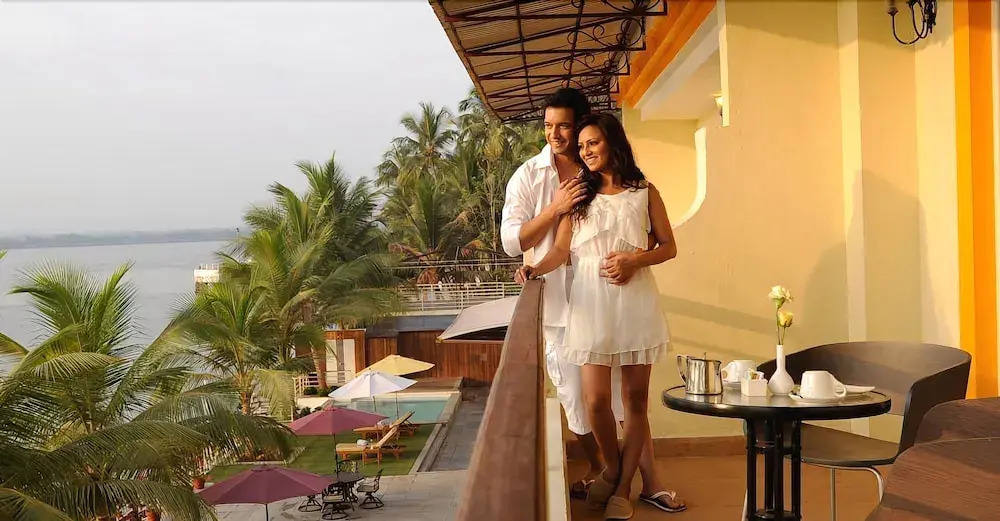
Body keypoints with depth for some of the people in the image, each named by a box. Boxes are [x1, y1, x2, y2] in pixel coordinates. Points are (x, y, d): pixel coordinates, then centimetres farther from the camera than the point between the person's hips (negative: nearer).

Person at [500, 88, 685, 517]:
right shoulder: (528, 177, 0)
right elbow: (512, 241, -5)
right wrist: (555, 208, -17)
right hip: (557, 303, 0)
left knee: (628, 392, 2)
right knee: (575, 395, 10)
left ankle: (651, 482, 11)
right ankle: (597, 469, 32)